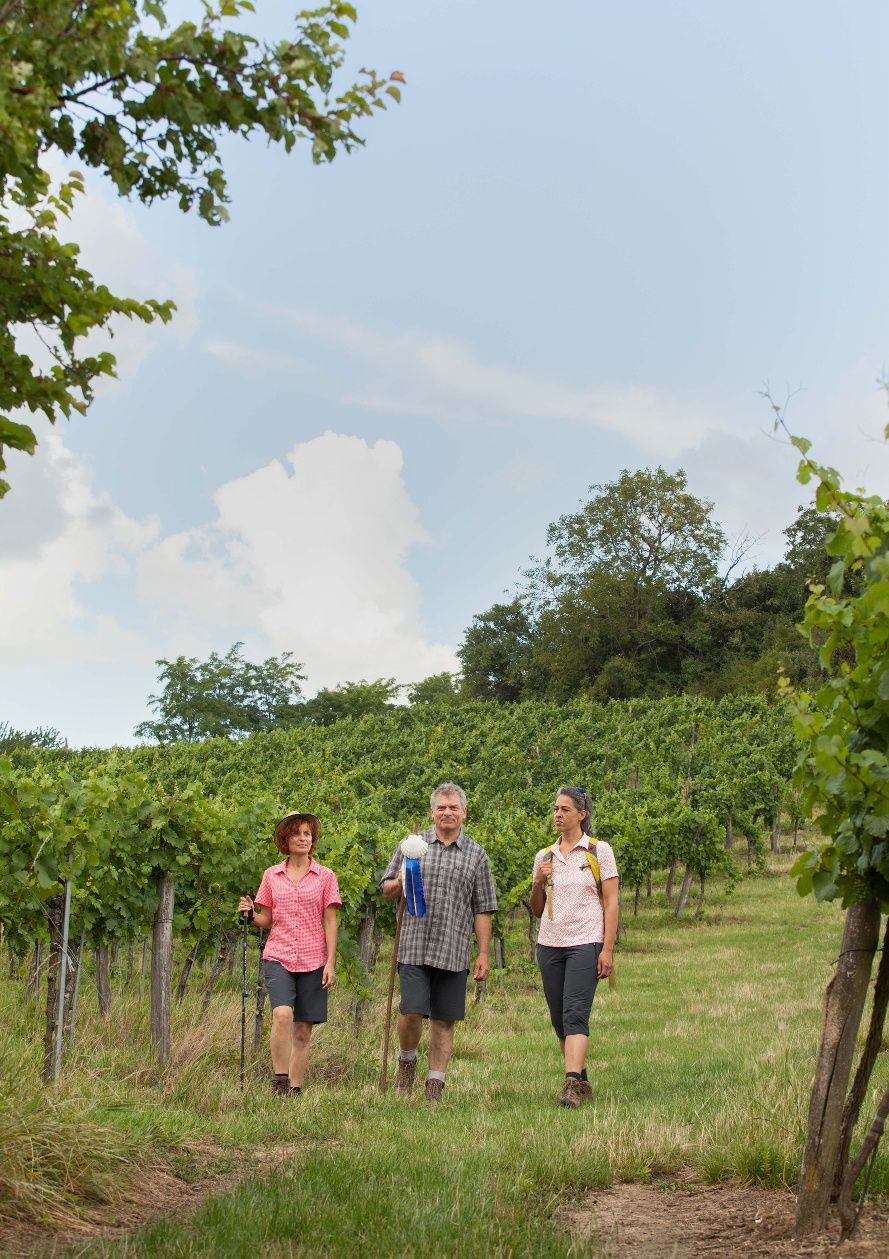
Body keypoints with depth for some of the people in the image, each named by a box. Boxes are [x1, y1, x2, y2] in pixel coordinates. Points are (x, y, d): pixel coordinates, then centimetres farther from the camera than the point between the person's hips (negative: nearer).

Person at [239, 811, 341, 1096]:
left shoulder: (325, 877, 5)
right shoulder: (272, 876, 9)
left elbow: (330, 922, 3)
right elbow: (267, 920, 15)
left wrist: (331, 963, -4)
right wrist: (250, 914, -6)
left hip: (313, 962, 0)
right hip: (278, 958, 0)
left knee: (303, 1031, 2)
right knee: (282, 1014, -23)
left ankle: (295, 1089, 12)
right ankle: (279, 1080, -13)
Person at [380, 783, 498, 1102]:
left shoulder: (476, 854, 10)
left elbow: (482, 909, 10)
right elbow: (386, 890, 12)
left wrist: (484, 954, 4)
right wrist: (399, 883, -11)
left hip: (454, 952, 1)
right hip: (414, 947, -1)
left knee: (444, 1021, 4)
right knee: (411, 1012, -8)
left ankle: (435, 1084, 14)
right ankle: (407, 1061, 20)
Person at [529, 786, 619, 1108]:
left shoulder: (599, 851, 1)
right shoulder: (544, 856, 12)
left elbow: (611, 903, -2)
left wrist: (607, 949, -10)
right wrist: (538, 883, -2)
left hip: (585, 944, -5)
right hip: (550, 945, 5)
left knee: (575, 1015, -16)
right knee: (559, 1019, 6)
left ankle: (572, 1085, -22)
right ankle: (582, 1080, 17)